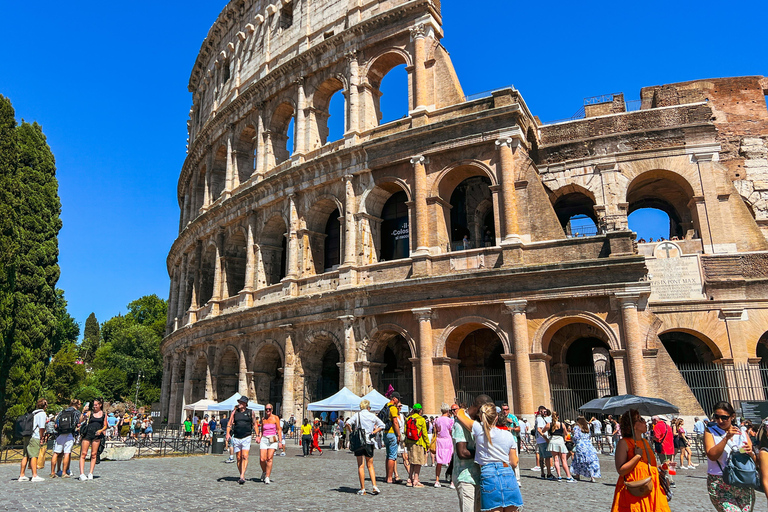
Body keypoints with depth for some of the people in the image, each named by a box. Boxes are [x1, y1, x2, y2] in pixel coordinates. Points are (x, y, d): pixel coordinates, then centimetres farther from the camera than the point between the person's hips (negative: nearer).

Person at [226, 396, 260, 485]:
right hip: (236, 438, 2)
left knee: (245, 457, -15)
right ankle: (242, 476, 20)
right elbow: (229, 423, 4)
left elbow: (255, 424, 11)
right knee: (239, 458, 7)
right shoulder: (234, 412, 8)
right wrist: (228, 433, -12)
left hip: (246, 438, -2)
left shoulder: (250, 412, 5)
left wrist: (257, 435, 4)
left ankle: (242, 477, -17)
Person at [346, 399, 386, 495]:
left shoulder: (357, 415, 0)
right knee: (370, 465, 13)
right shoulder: (372, 416, 5)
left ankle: (362, 489, 4)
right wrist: (374, 432, 6)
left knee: (361, 466, 3)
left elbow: (348, 423, -13)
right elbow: (382, 425, 4)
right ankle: (374, 487, 3)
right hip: (369, 442, 2)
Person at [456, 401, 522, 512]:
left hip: (488, 475, -2)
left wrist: (462, 410, 34)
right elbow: (514, 463, 12)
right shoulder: (508, 435, 7)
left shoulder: (479, 429, -1)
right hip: (508, 475, 2)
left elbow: (459, 415, 12)